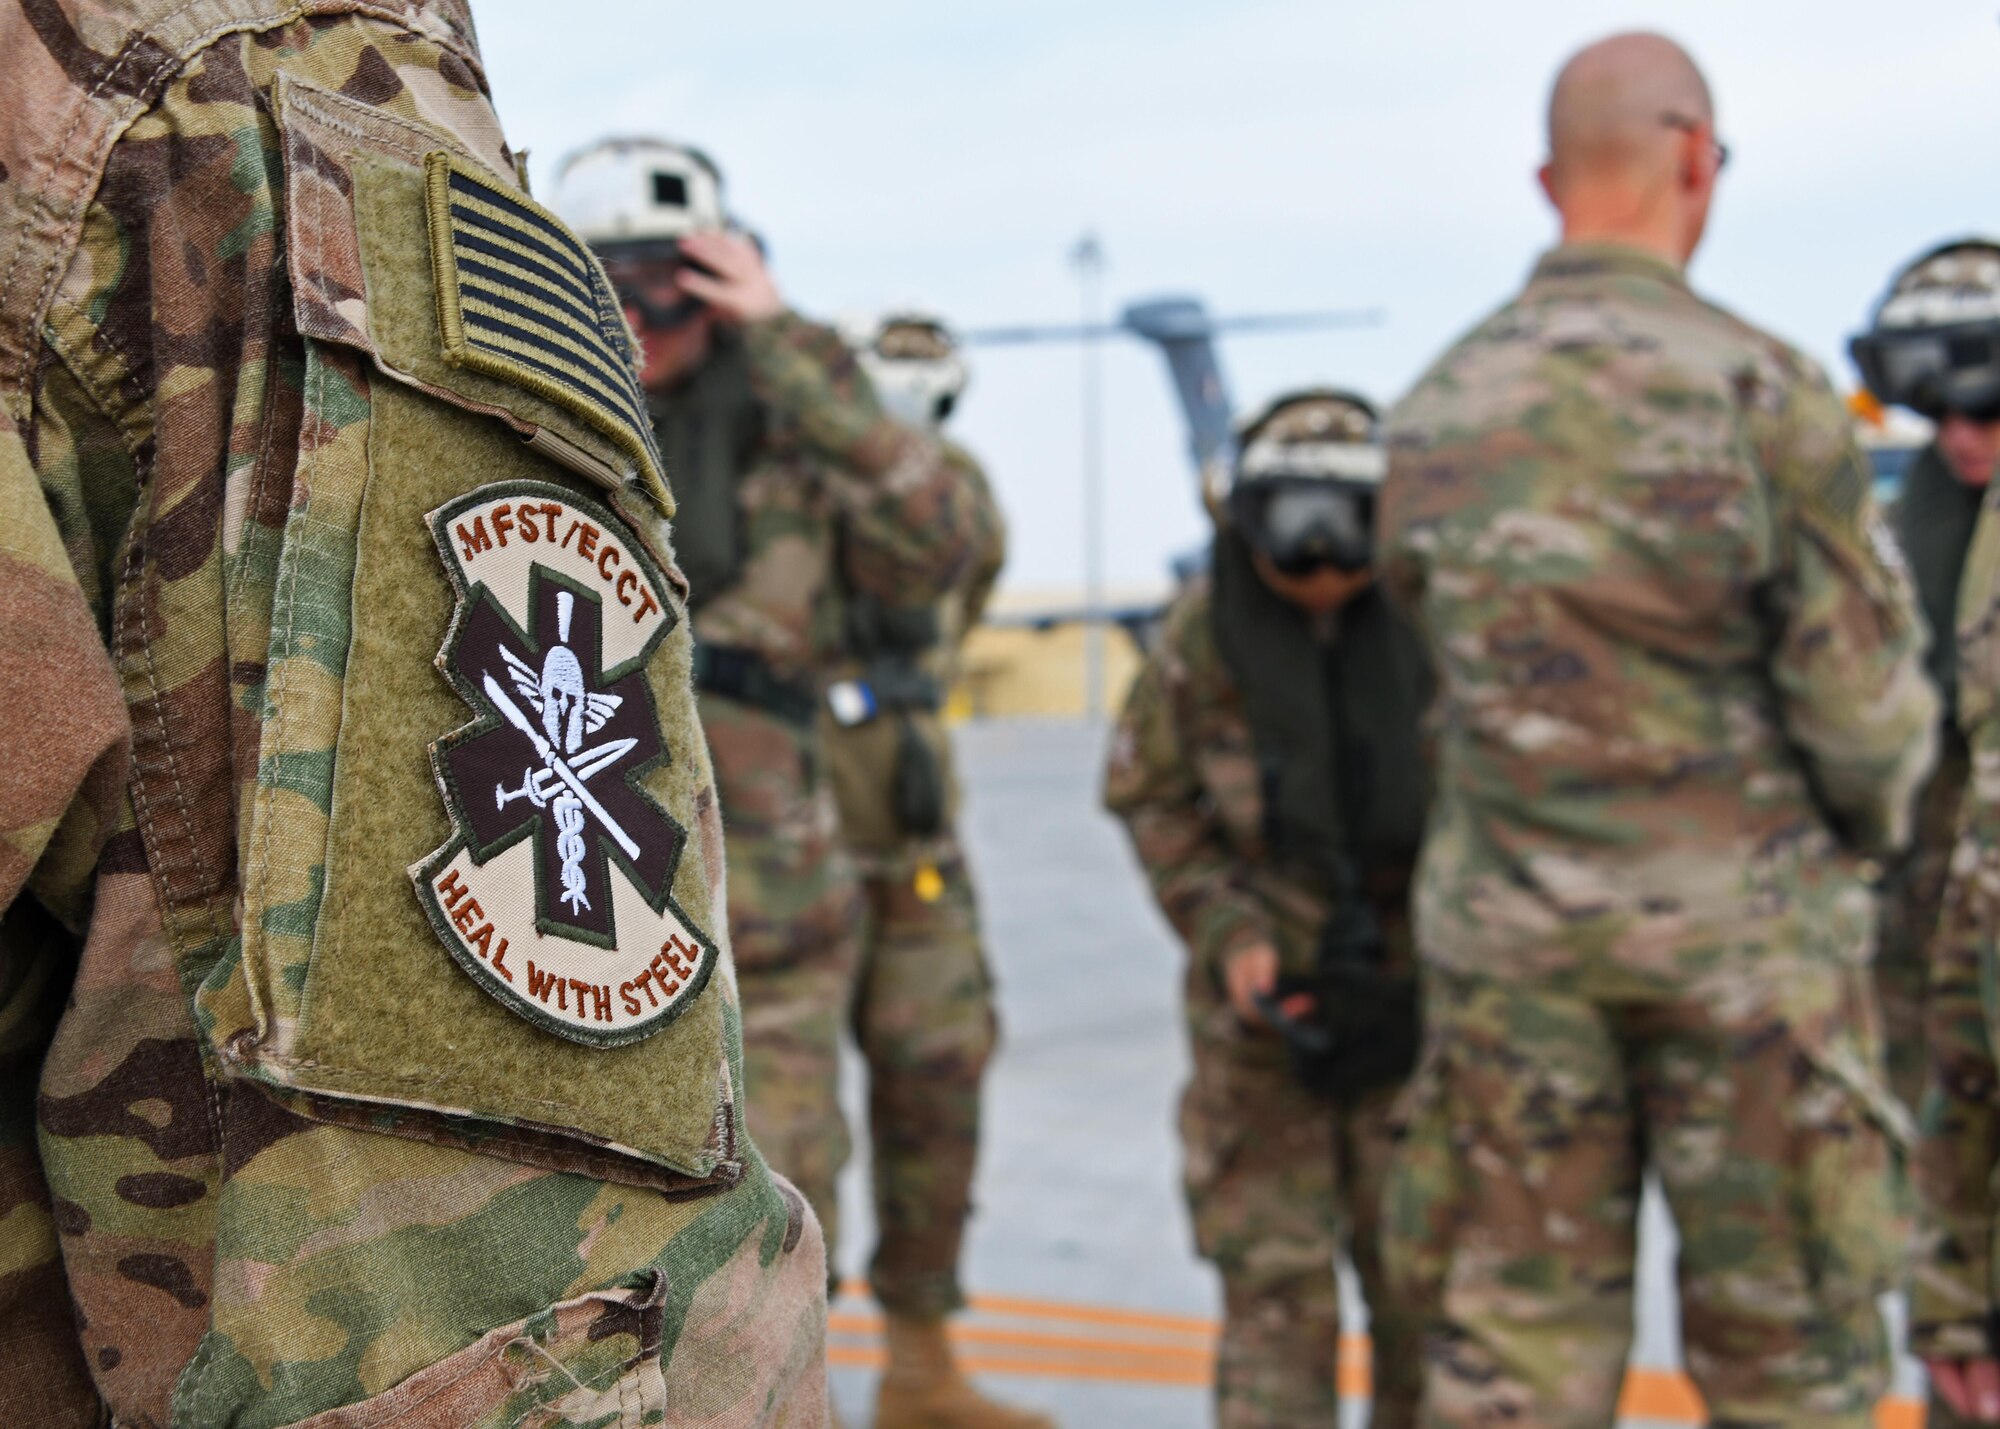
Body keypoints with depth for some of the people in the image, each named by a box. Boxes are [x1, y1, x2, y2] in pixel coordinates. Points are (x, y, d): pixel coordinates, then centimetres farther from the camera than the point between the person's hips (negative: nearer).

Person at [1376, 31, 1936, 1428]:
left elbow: (1443, 655, 7)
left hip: (1506, 928, 4)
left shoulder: (1435, 412, 2)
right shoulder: (1756, 384, -12)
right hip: (1740, 932, -3)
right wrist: (1870, 828, 10)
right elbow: (1864, 686, -9)